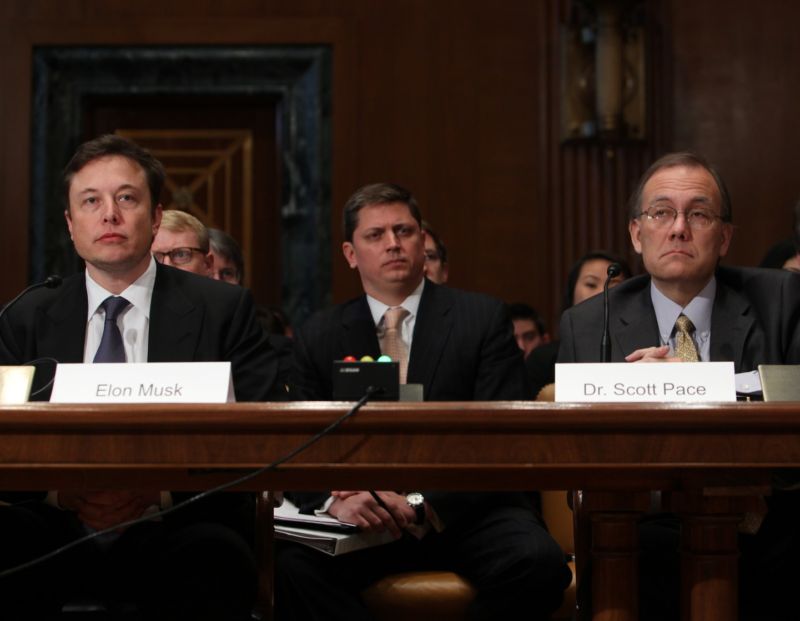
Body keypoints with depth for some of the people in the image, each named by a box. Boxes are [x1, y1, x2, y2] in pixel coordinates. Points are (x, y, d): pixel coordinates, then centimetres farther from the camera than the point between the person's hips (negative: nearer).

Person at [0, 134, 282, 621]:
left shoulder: (225, 311, 5)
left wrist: (162, 488, -17)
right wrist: (57, 489, -16)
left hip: (171, 534, -2)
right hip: (59, 532, 2)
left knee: (214, 556, -37)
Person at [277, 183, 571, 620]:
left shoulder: (484, 319, 4)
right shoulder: (316, 339, 10)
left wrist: (425, 503, -20)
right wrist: (336, 499, -21)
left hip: (467, 509, 0)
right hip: (364, 520, 0)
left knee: (539, 562, -32)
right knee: (291, 565, -31)